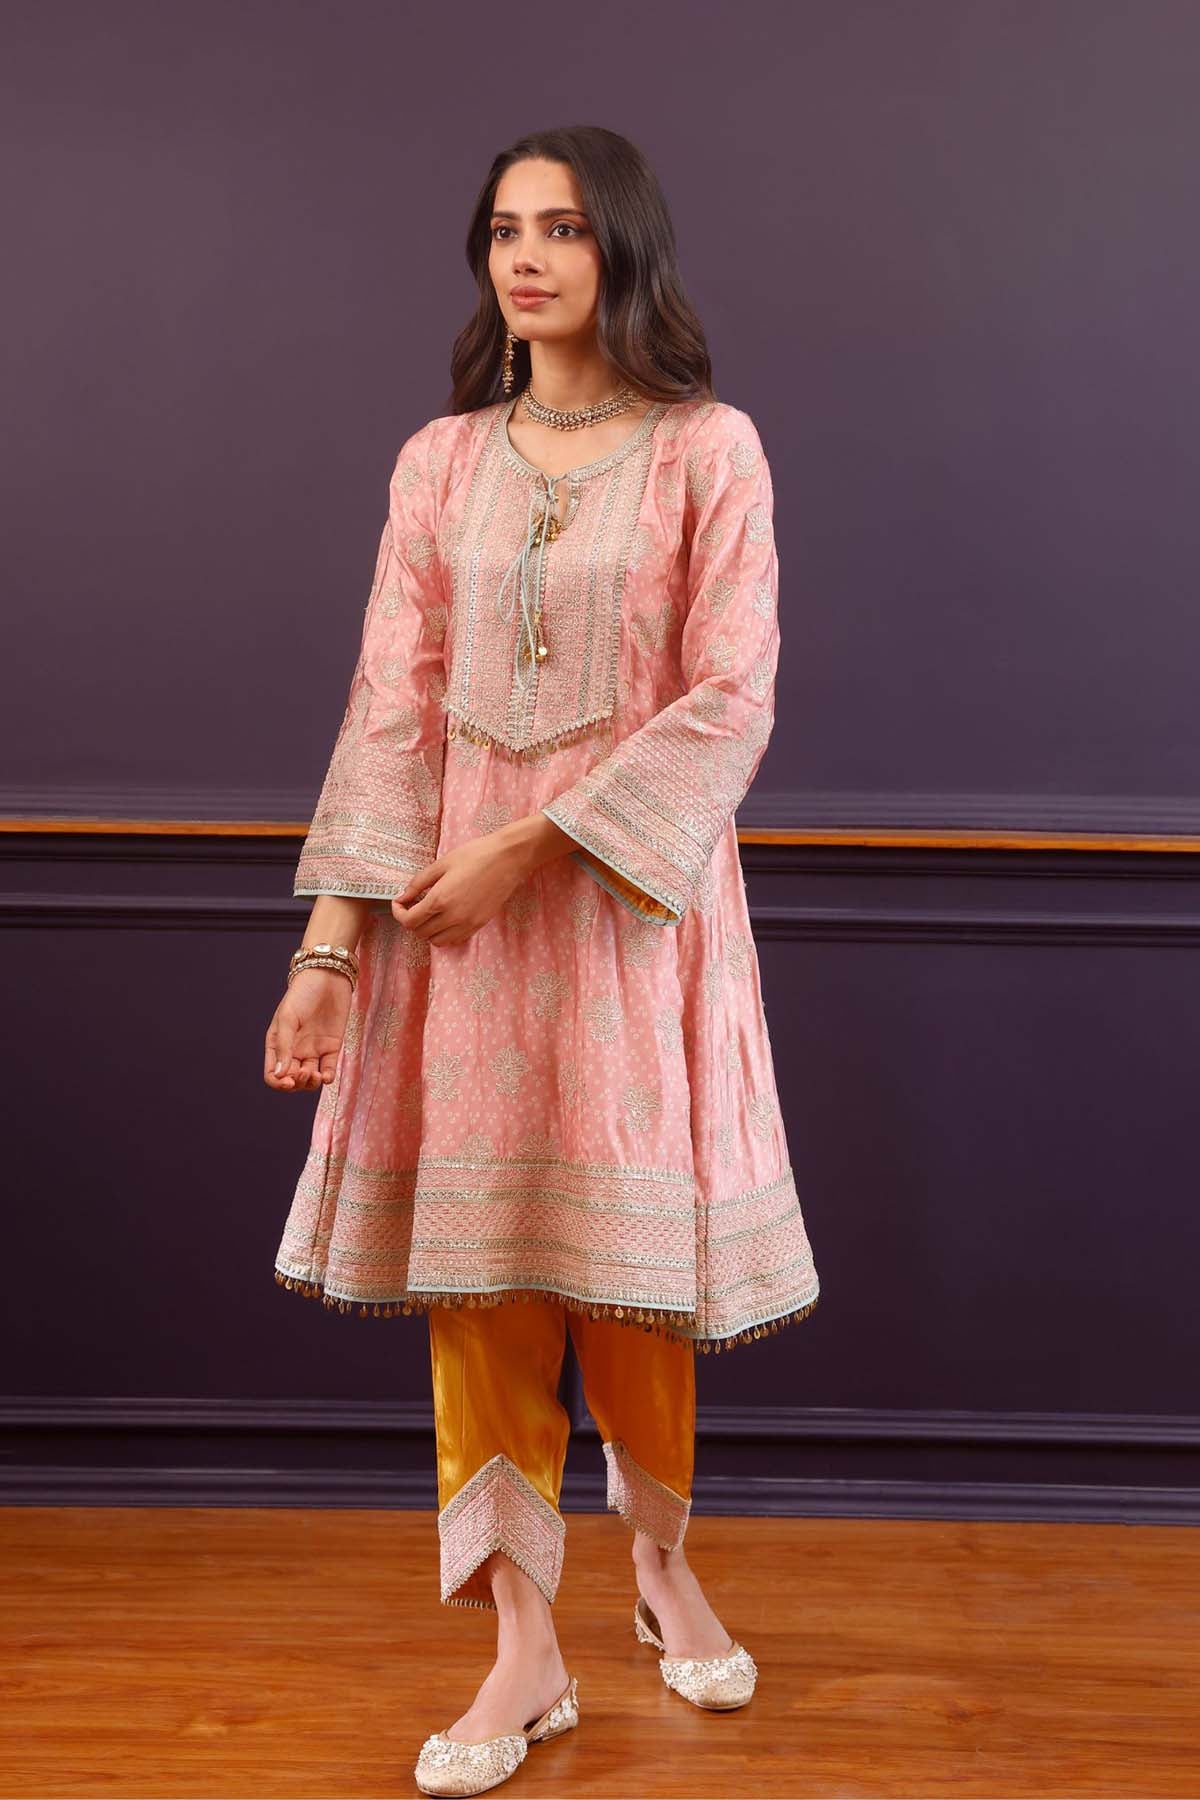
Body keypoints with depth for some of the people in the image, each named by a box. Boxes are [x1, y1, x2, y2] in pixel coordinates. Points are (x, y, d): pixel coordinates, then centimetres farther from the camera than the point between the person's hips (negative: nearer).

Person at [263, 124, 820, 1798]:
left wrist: (535, 844, -16)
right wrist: (333, 939, -6)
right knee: (473, 1263, 1)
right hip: (456, 904, 3)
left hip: (633, 895, -2)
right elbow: (394, 705, 2)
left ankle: (663, 1566, 34)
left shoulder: (709, 449, -1)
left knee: (631, 1262, 7)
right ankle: (526, 1651, 12)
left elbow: (730, 703, -8)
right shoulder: (441, 463, 7)